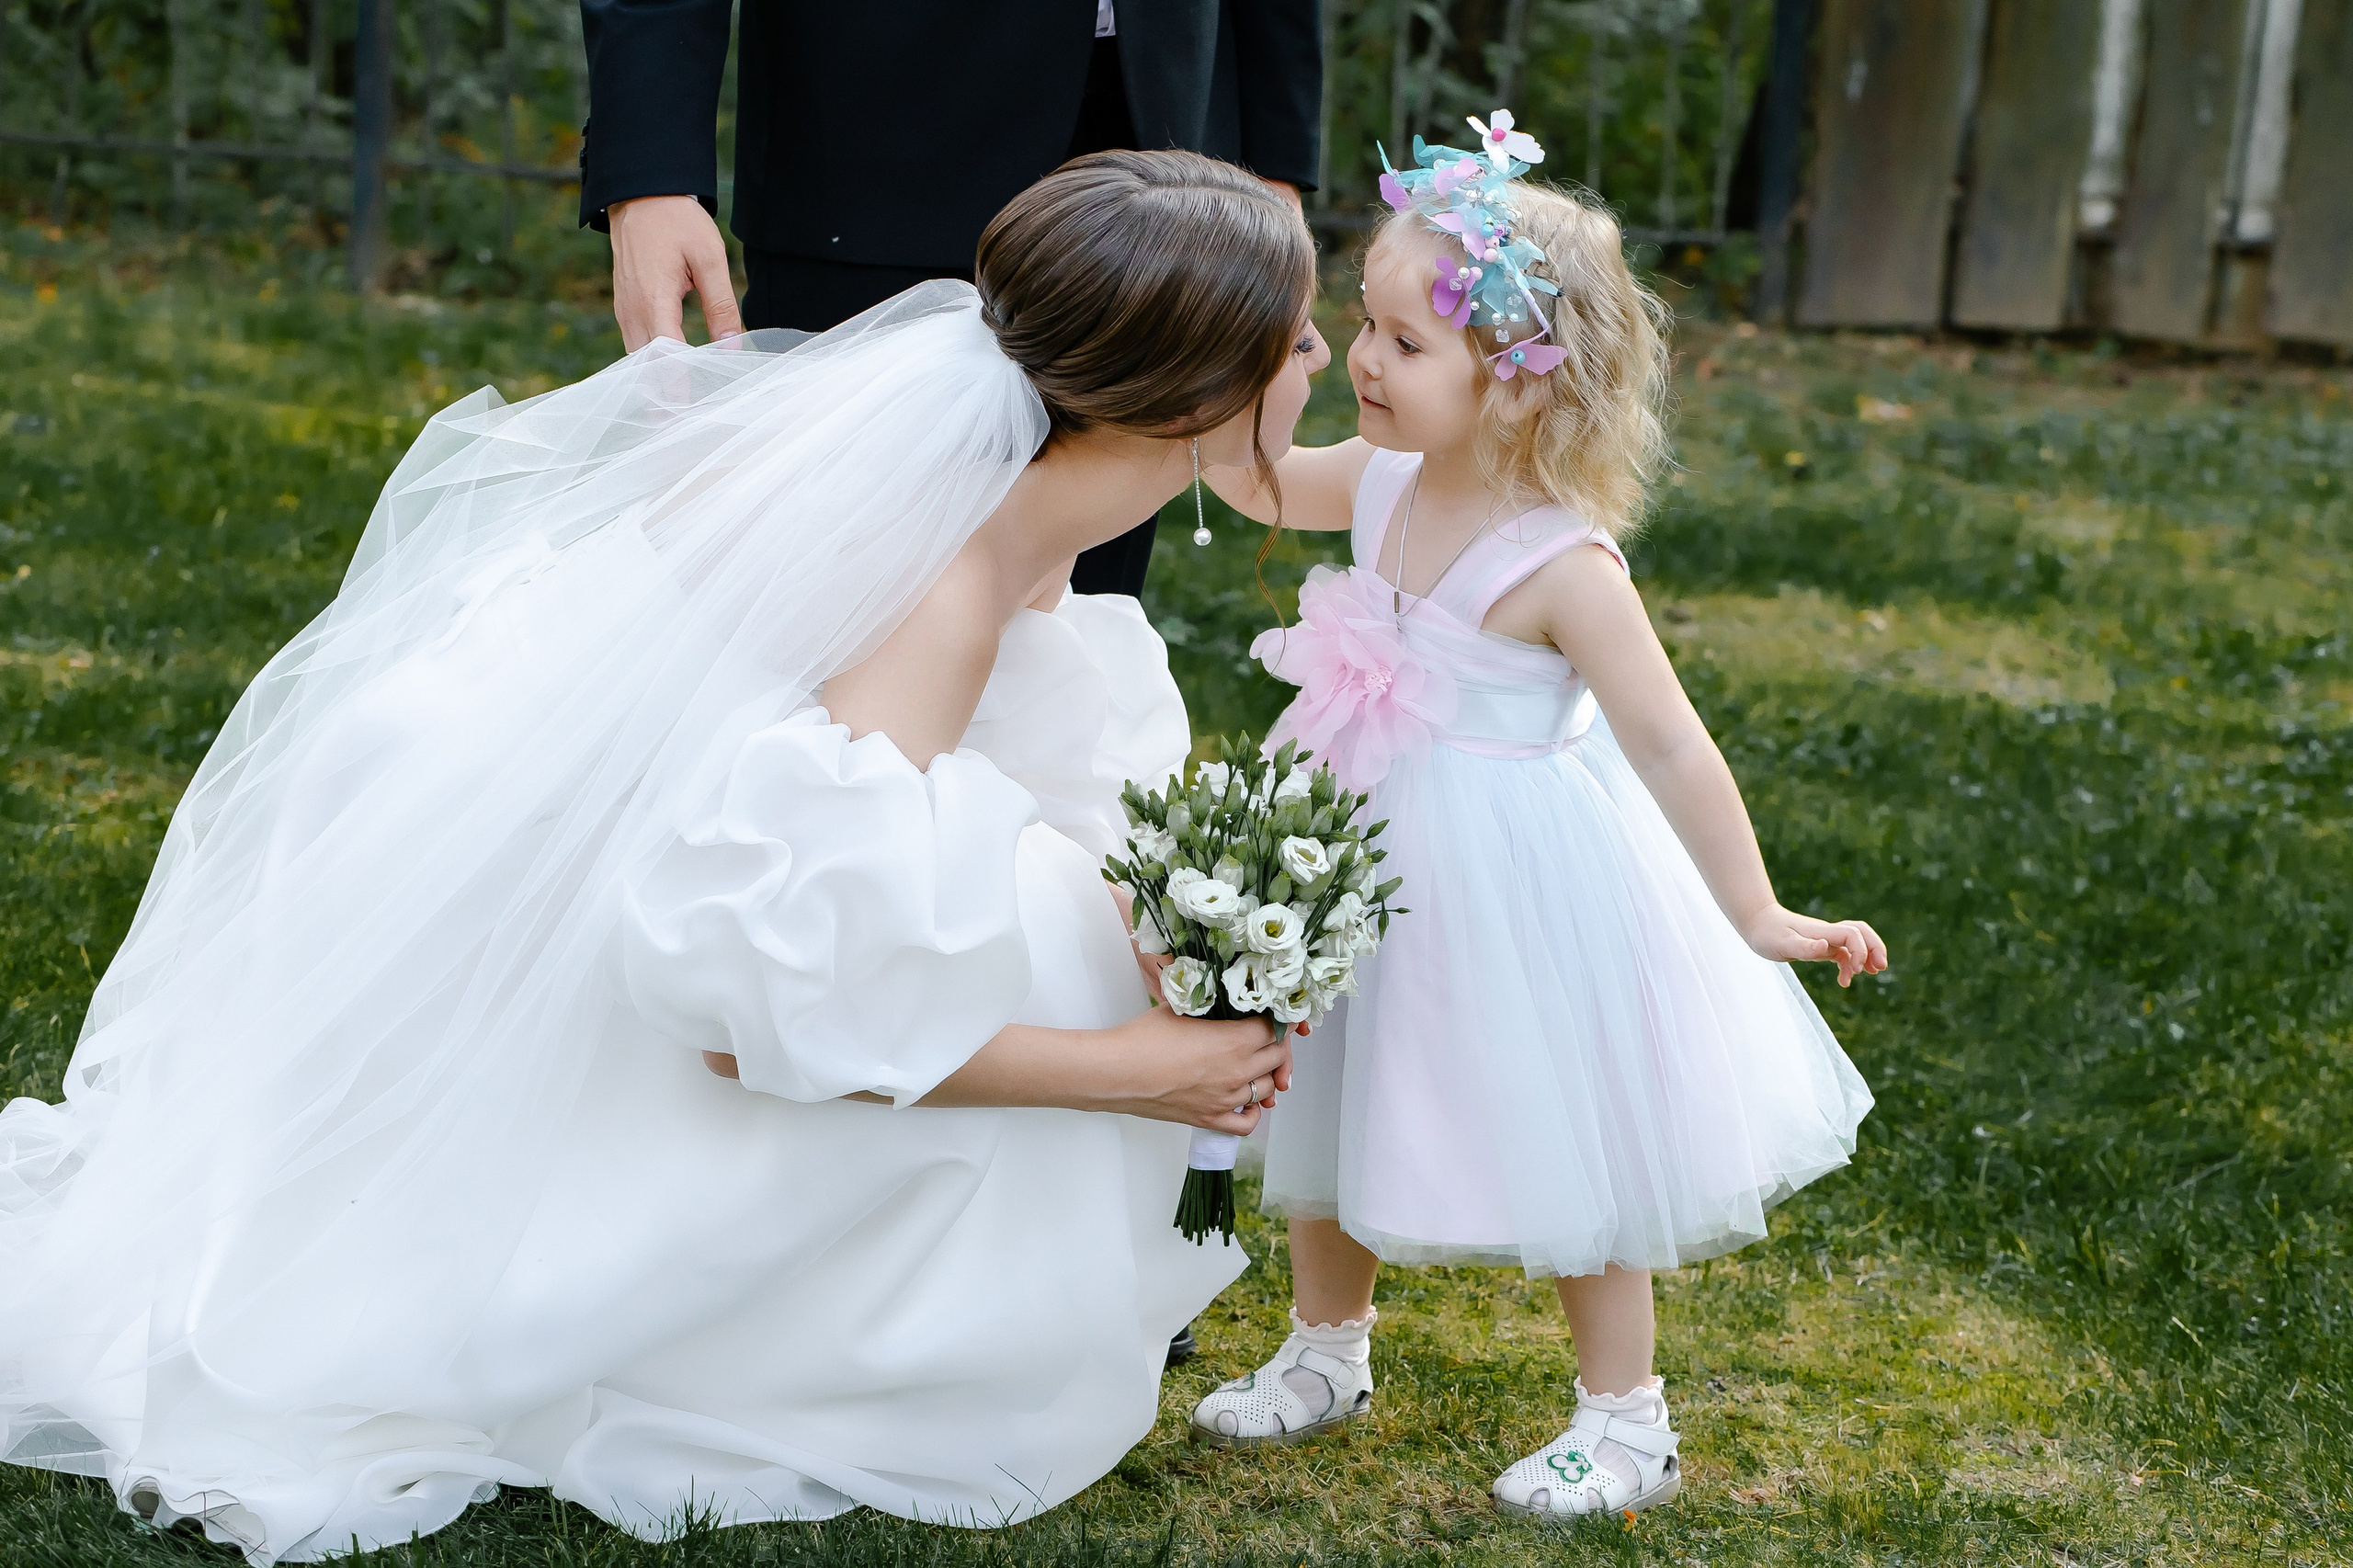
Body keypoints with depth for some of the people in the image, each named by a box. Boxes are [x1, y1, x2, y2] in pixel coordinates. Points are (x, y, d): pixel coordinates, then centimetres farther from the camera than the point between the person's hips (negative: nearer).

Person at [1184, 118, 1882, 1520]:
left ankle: (1627, 1423, 26)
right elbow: (1254, 481, 14)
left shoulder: (1564, 564, -26)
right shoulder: (1383, 483, -6)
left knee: (1560, 1152, 7)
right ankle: (1327, 1355, 44)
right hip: (1370, 860, 7)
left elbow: (1669, 745, -24)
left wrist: (1758, 918, -25)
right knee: (1329, 1112, 21)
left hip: (1513, 883, -7)